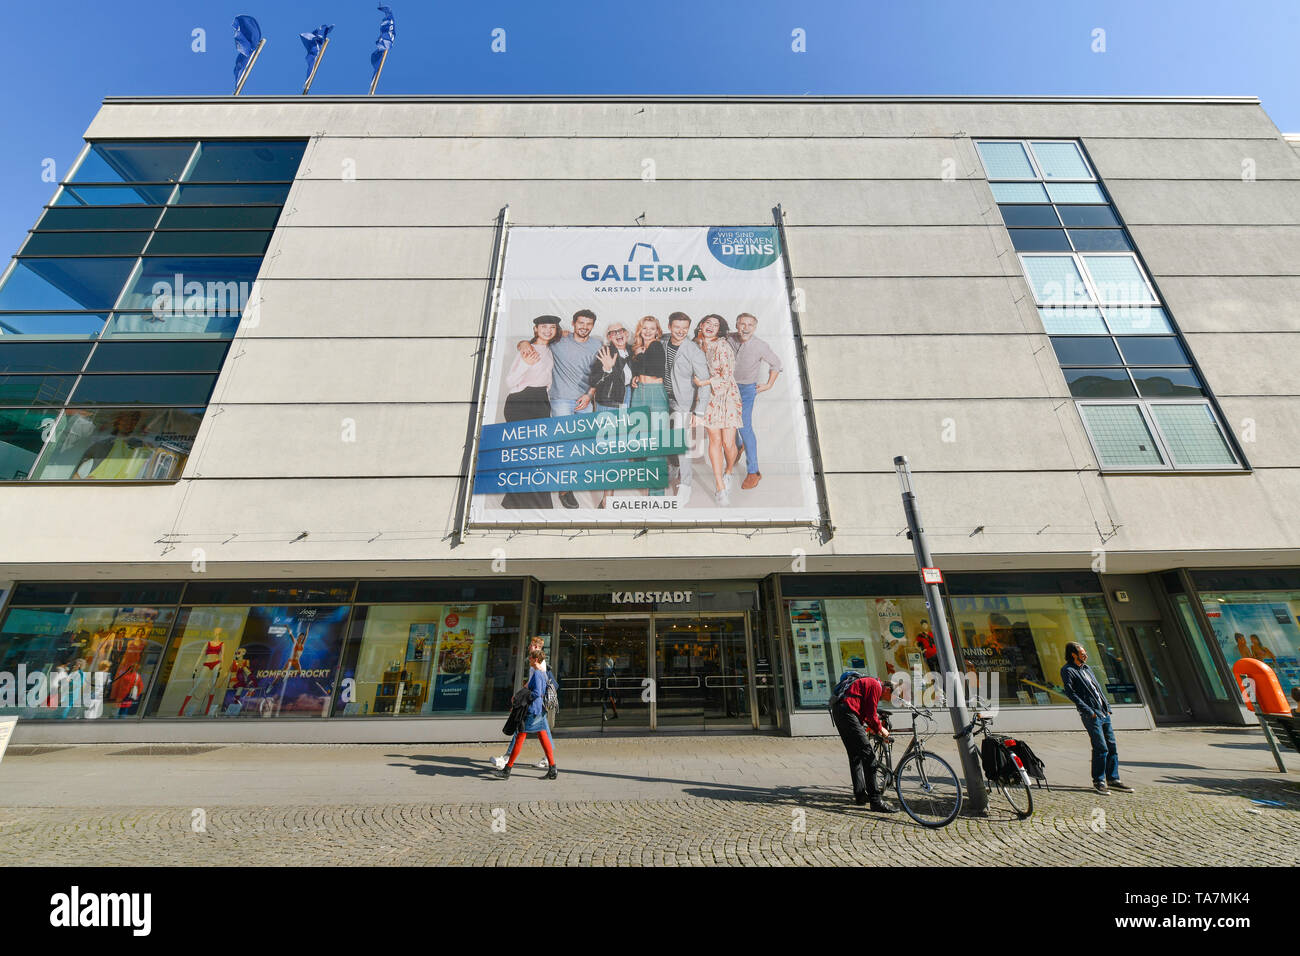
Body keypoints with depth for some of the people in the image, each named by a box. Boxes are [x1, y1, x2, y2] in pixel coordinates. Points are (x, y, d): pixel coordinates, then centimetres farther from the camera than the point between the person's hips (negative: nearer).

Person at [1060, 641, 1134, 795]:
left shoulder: (1086, 668, 19)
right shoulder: (1067, 670, -9)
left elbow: (1098, 688, 23)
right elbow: (1070, 692, -16)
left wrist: (1107, 707, 13)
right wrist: (1087, 710, -19)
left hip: (1103, 713, 8)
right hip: (1090, 715, -8)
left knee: (1112, 747, 9)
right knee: (1101, 748, -8)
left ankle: (1113, 779, 20)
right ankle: (1098, 781, 3)